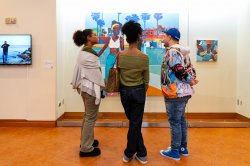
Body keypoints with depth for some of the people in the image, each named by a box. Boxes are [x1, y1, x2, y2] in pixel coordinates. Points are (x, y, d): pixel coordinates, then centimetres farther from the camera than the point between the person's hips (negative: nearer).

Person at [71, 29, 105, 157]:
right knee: (91, 118, -1)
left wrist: (77, 85, 18)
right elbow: (96, 72, -17)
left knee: (87, 115, 20)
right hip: (91, 87, -10)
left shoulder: (83, 52, 13)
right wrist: (102, 87, -8)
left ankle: (85, 141, 34)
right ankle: (86, 148, 9)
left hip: (85, 86, 10)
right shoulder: (90, 53, -17)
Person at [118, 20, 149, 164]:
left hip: (124, 91, 3)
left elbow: (118, 74, 3)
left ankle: (141, 153, 25)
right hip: (138, 91, -2)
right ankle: (129, 153, 21)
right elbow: (146, 80, -5)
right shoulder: (144, 57, -11)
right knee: (136, 123, 9)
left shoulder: (120, 56, -6)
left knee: (133, 121, 17)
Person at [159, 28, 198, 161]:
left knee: (174, 122, 1)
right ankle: (183, 147, 30)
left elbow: (179, 71, -21)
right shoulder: (182, 52, 15)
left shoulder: (172, 51, -14)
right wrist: (192, 80, -3)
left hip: (175, 93, -9)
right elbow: (190, 69, 13)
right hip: (183, 91, 10)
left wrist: (190, 81, -8)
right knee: (181, 119, 17)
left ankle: (175, 151, 13)